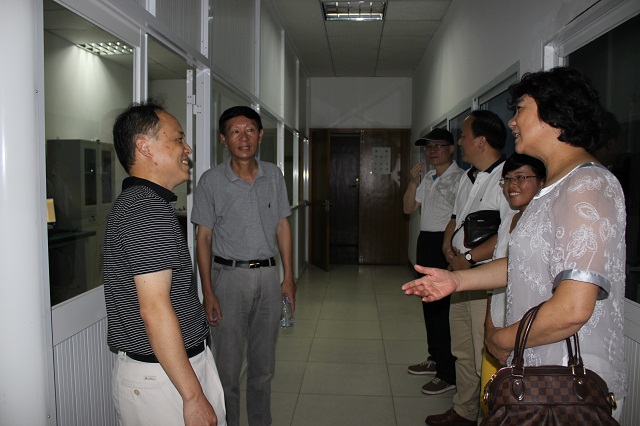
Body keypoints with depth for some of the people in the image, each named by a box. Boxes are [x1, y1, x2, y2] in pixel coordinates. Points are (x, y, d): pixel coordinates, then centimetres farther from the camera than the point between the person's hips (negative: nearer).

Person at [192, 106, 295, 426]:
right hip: (229, 276, -3)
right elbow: (204, 237, -4)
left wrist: (288, 277, 5)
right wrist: (208, 293, -8)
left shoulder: (273, 175, 3)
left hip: (267, 276, 3)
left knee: (263, 365, 15)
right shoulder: (211, 181, -6)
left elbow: (282, 226, 8)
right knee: (228, 366, 5)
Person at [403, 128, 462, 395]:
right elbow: (408, 208, 13)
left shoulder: (459, 178, -11)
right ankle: (435, 359, 32)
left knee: (443, 308, -7)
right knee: (428, 303, 17)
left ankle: (448, 374, 4)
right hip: (425, 241, 9)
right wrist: (412, 182, -1)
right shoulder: (427, 178, 16)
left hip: (445, 243, -9)